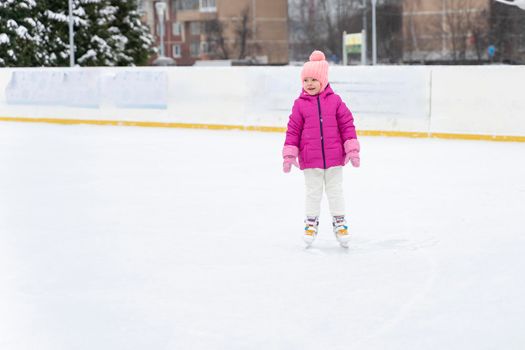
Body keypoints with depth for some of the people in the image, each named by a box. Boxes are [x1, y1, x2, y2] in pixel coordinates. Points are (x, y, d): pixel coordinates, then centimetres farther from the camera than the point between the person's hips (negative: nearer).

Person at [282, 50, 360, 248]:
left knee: (335, 191, 10)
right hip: (310, 160, 0)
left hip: (334, 158, 0)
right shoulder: (300, 104, -3)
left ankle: (339, 222, 23)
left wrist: (352, 150, -2)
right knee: (313, 192, 10)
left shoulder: (335, 101, -2)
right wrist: (289, 155, -2)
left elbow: (347, 124, 1)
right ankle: (311, 222, 25)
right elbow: (293, 130, 0)